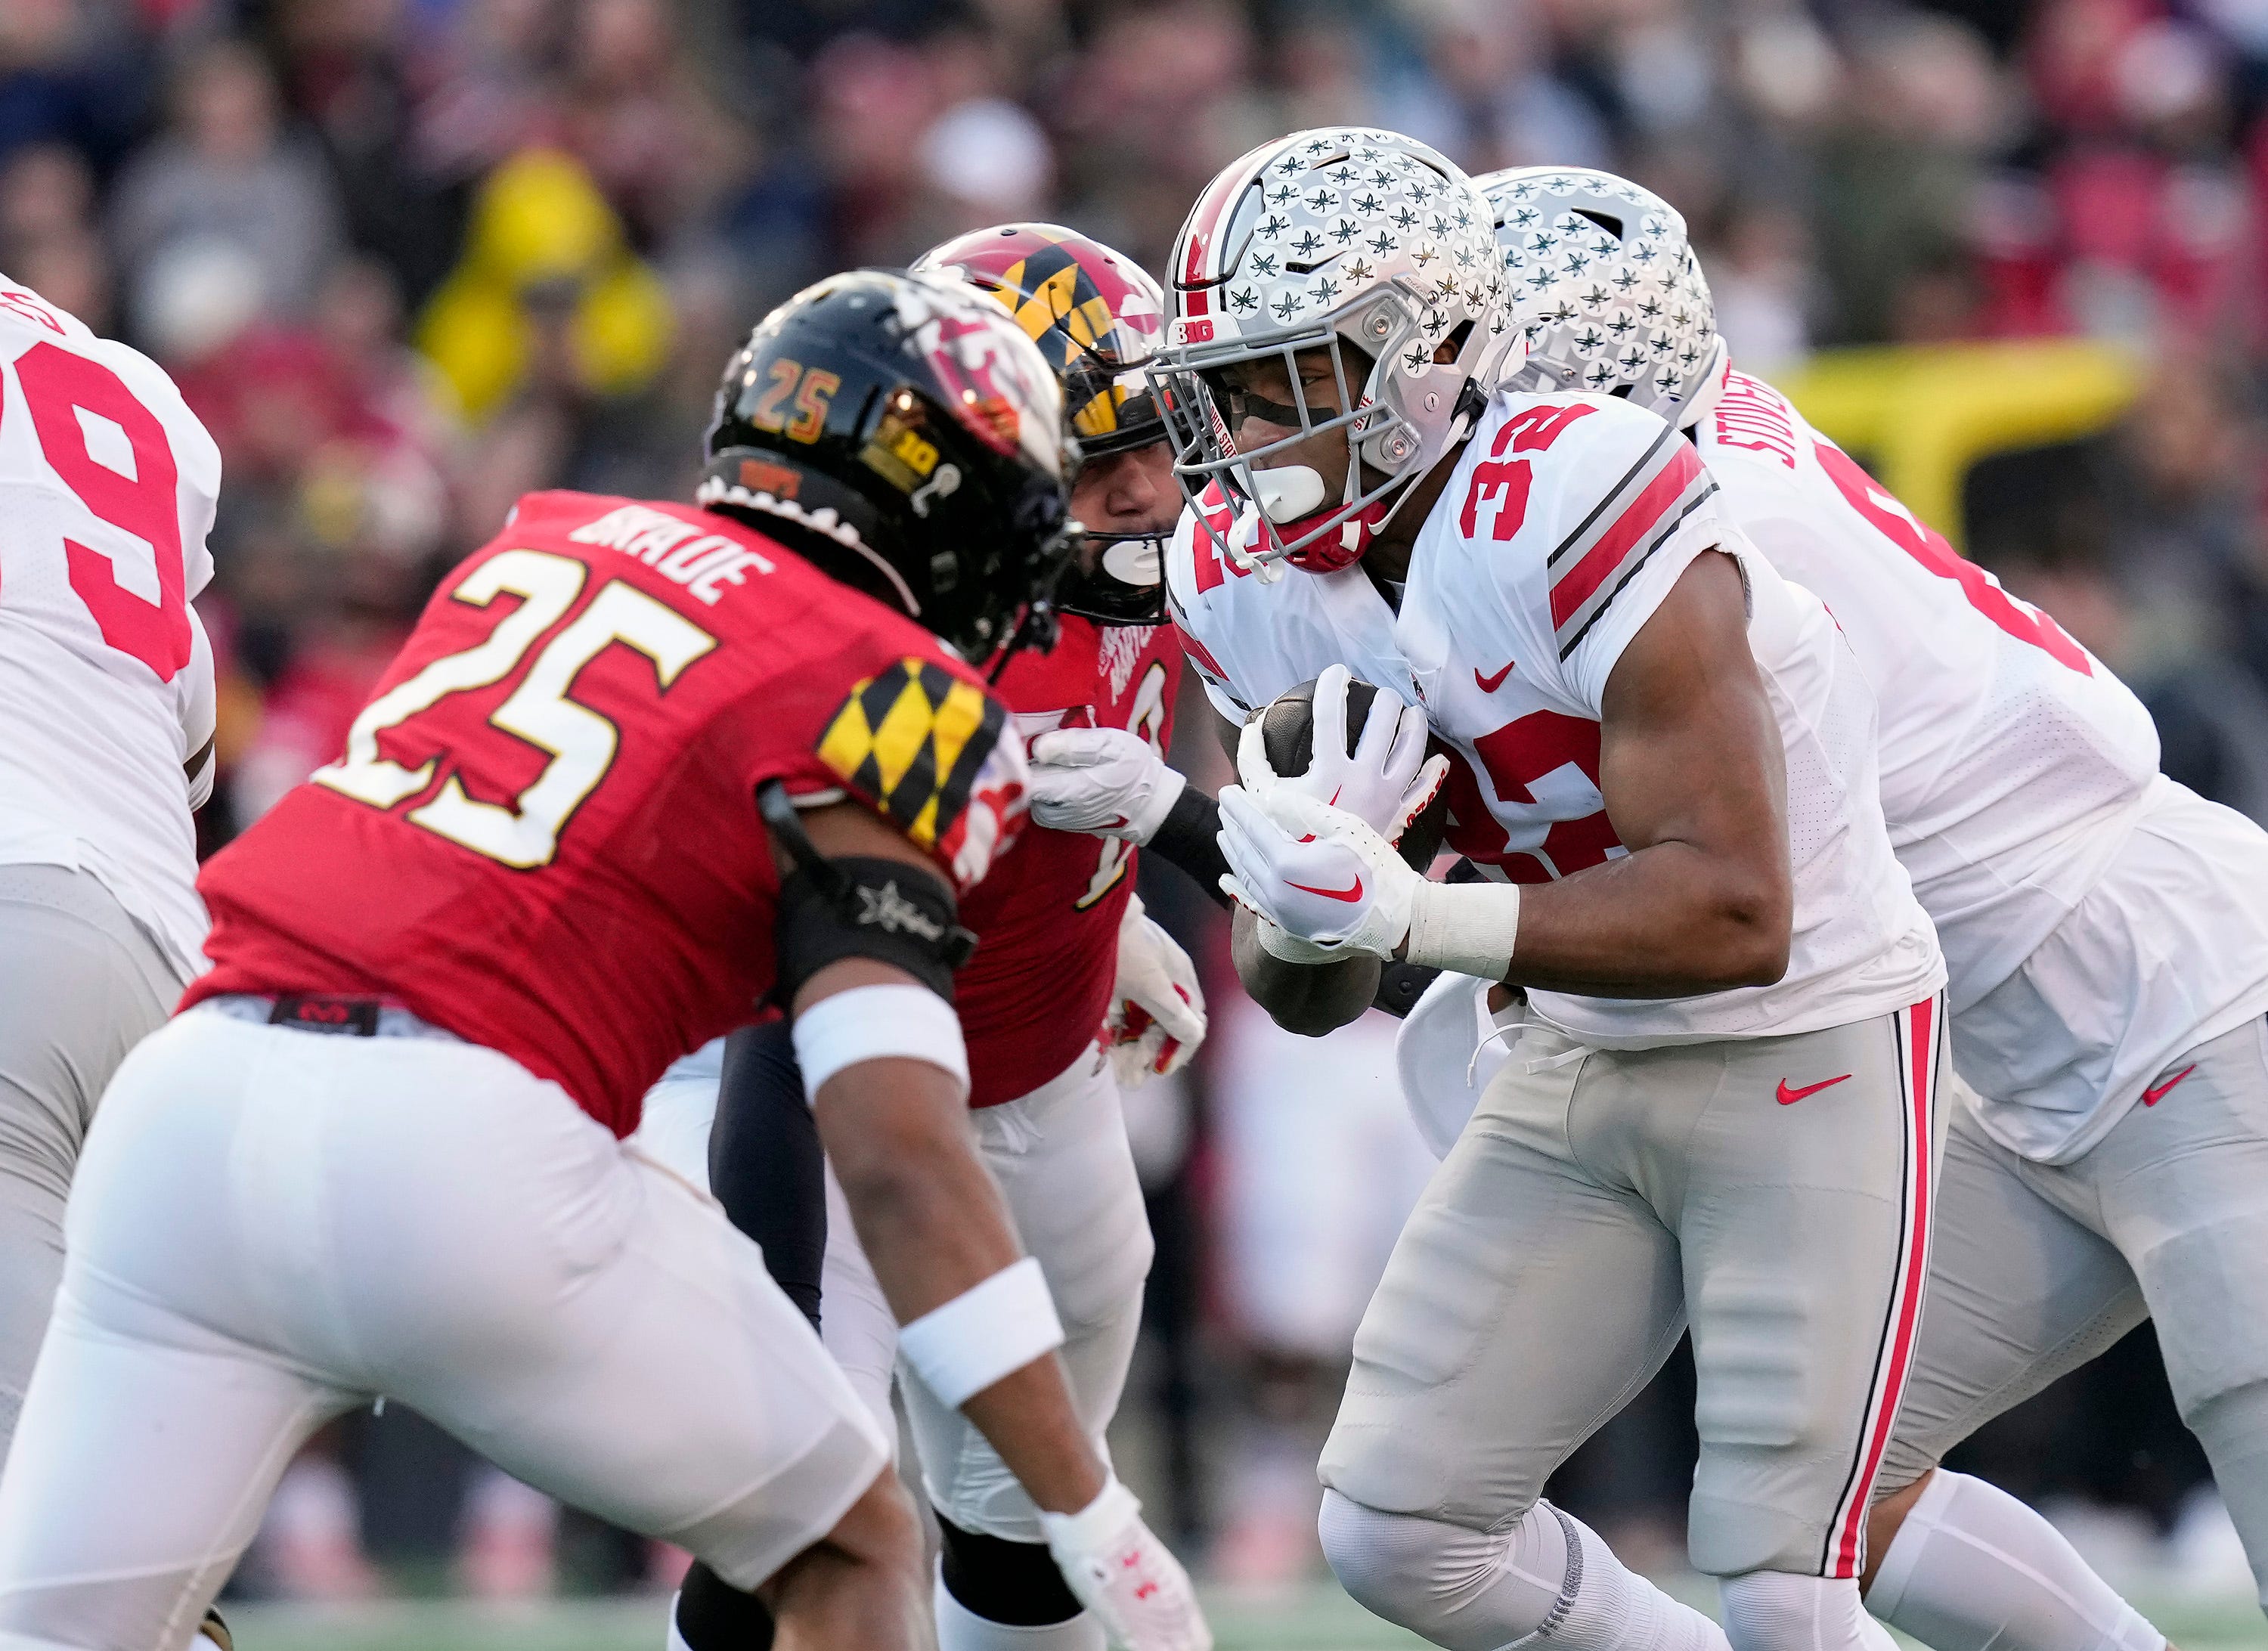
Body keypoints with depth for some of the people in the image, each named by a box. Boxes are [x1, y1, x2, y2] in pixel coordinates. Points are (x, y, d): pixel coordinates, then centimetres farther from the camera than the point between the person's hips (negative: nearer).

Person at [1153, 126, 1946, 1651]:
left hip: (1813, 1050, -7)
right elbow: (1311, 991, 0)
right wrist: (1301, 907, -24)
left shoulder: (1574, 515, -28)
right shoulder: (1252, 582, -5)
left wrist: (1412, 914, -37)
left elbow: (1734, 914, -31)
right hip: (1587, 1067, 7)